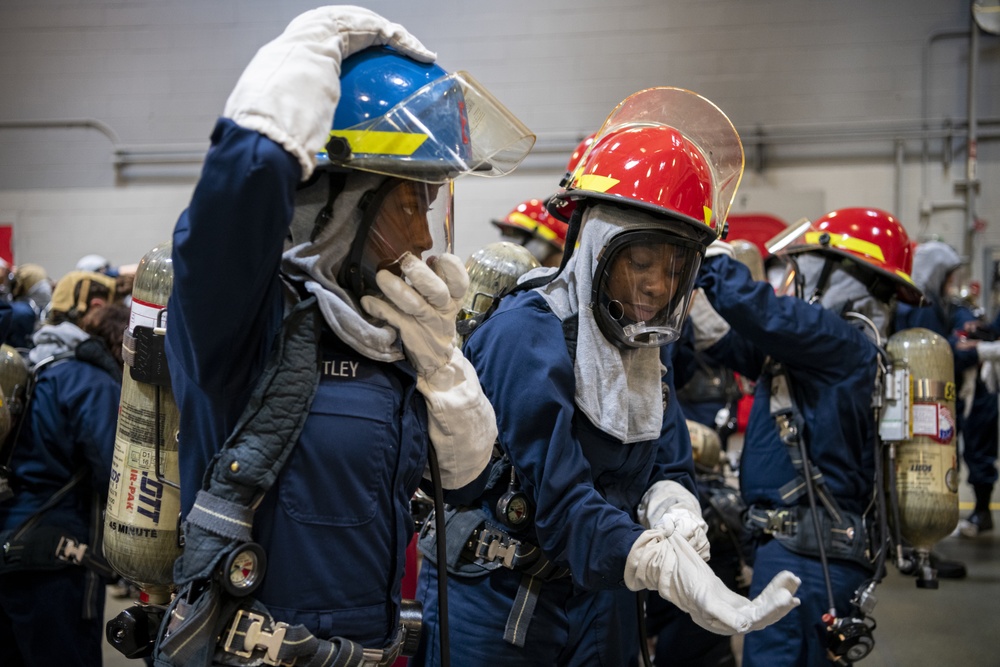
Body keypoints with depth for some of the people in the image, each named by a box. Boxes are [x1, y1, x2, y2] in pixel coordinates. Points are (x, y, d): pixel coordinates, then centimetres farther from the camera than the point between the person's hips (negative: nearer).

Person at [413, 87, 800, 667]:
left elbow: (668, 469, 3)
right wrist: (674, 572, -38)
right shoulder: (529, 333, -20)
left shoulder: (646, 345, 6)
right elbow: (560, 494, -27)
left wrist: (676, 521, -22)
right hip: (497, 607, -7)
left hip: (600, 604, 7)